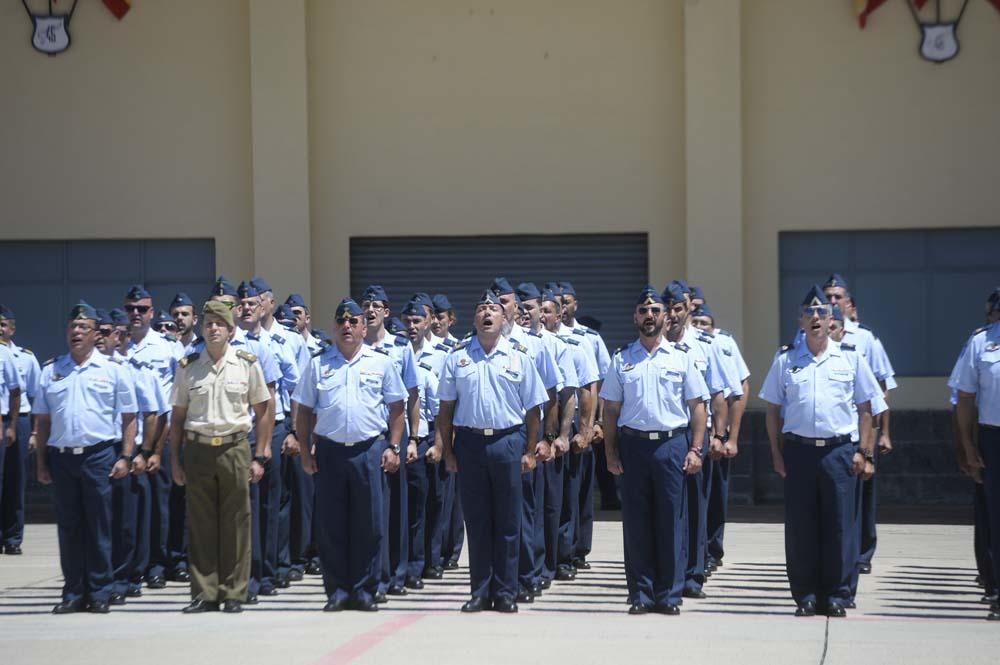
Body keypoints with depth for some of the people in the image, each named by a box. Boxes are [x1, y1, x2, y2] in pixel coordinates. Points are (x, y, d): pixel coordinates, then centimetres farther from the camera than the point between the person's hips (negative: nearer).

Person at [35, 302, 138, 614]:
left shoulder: (112, 369, 3)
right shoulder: (51, 371, 11)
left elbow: (128, 417, 3)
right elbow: (43, 420, 13)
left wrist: (125, 457, -5)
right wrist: (41, 461, 9)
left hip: (99, 455, -3)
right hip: (61, 456, 3)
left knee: (98, 526, 0)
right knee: (68, 526, 6)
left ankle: (100, 592, 7)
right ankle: (73, 593, 13)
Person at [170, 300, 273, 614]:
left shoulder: (247, 364, 3)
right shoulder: (187, 367, 7)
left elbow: (264, 410, 6)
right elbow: (178, 415, 11)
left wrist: (260, 457, 1)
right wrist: (175, 459, 5)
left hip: (235, 449, -1)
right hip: (197, 450, 1)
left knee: (235, 523, 1)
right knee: (200, 524, 3)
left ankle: (234, 593, 7)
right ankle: (204, 593, 9)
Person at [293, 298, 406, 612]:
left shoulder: (381, 362, 6)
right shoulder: (318, 364, 8)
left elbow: (396, 408, 8)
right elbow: (304, 410, 10)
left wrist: (393, 447, 1)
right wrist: (305, 451, 2)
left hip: (369, 450, -1)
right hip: (329, 450, 1)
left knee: (369, 524, 0)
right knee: (330, 525, 2)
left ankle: (364, 590, 8)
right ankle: (337, 589, 10)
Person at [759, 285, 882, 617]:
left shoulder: (850, 357, 5)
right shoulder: (785, 359, 6)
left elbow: (865, 409, 7)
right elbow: (773, 410, 10)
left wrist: (864, 452, 1)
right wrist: (776, 453, 4)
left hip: (839, 450, -1)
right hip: (798, 449, 1)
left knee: (838, 525, 0)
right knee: (800, 526, 2)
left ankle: (837, 594, 8)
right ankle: (805, 594, 10)